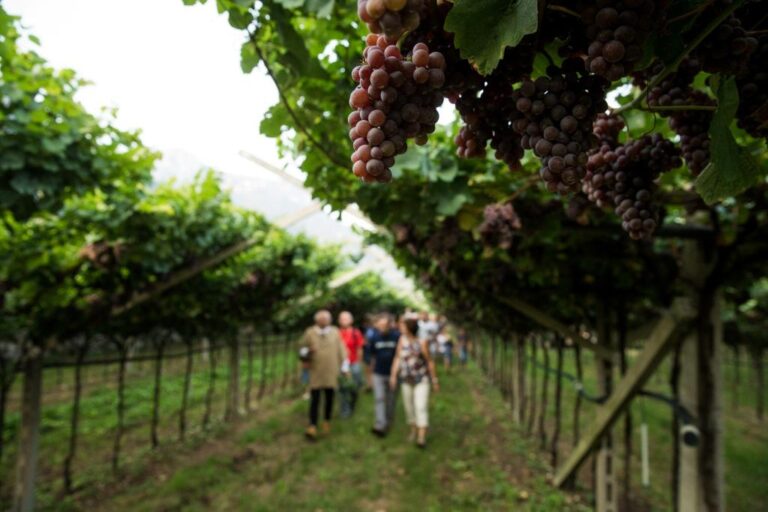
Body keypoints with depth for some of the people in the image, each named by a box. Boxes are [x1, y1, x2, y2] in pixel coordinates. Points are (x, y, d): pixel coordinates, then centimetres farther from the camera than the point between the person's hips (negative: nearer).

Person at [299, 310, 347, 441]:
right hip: (315, 372, -1)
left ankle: (327, 422, 27)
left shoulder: (335, 332, 5)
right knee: (314, 400, -6)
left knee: (329, 399, 10)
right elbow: (303, 348, 10)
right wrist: (306, 352, -13)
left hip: (331, 373, 2)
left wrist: (344, 366, 5)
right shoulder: (309, 332, 2)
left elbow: (341, 350, 7)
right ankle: (312, 427, -3)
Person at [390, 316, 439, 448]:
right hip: (407, 380, 4)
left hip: (422, 380, -4)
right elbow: (397, 358, 0)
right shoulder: (402, 339, -2)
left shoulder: (422, 342, -14)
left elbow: (430, 361, -7)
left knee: (421, 407, -13)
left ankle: (422, 438, -15)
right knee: (409, 407, 10)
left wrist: (435, 381, -4)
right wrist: (393, 376, -7)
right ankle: (413, 431, 30)